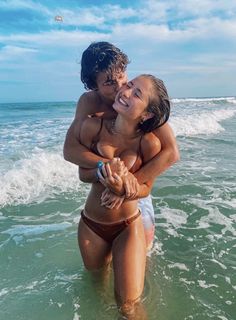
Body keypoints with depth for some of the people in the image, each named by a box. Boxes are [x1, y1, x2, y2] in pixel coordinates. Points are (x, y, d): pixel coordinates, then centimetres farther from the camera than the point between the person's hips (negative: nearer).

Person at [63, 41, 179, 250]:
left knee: (145, 240, 8)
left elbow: (172, 153, -32)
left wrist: (132, 181, -38)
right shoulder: (89, 102, -18)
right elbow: (70, 150, -28)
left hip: (136, 179, -1)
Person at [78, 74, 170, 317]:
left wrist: (121, 189, -34)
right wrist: (102, 171, -31)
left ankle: (117, 253, 29)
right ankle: (108, 253, 58)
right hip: (91, 223, 3)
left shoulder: (150, 143, -24)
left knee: (128, 304, 1)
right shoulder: (93, 126, -19)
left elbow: (146, 188, -13)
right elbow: (83, 174, -10)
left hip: (128, 225, -2)